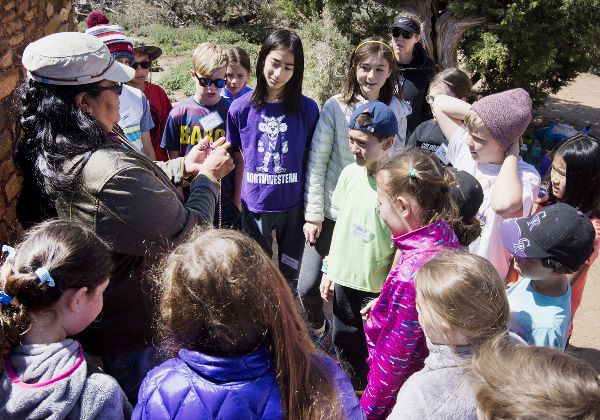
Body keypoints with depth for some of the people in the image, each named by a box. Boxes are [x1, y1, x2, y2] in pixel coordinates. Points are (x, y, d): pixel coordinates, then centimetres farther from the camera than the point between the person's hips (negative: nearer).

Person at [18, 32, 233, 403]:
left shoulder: (45, 153, -6)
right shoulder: (113, 173, -37)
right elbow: (188, 233, -23)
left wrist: (182, 168, 0)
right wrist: (208, 177, -8)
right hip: (139, 336, -8)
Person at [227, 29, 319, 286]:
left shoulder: (307, 108, -6)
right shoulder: (241, 108, -5)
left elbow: (311, 159, -1)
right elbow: (240, 159, 3)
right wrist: (238, 204, 3)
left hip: (294, 206, 0)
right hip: (255, 207, 0)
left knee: (292, 277, 16)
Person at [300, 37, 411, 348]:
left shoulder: (397, 111, 0)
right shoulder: (336, 107, -7)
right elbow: (316, 163, -6)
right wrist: (313, 214, -8)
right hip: (333, 211, -1)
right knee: (307, 287, -1)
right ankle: (318, 328, 32)